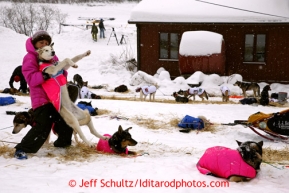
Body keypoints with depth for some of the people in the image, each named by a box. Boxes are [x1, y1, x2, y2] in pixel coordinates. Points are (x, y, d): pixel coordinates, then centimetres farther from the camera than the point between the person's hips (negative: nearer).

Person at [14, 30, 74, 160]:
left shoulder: (52, 57, 16)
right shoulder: (30, 58, -6)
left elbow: (61, 73, 16)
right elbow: (31, 79, -17)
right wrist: (44, 75, -33)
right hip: (41, 98, -7)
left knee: (65, 122, 15)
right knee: (43, 127, -15)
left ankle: (63, 142, 38)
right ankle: (22, 149, -6)